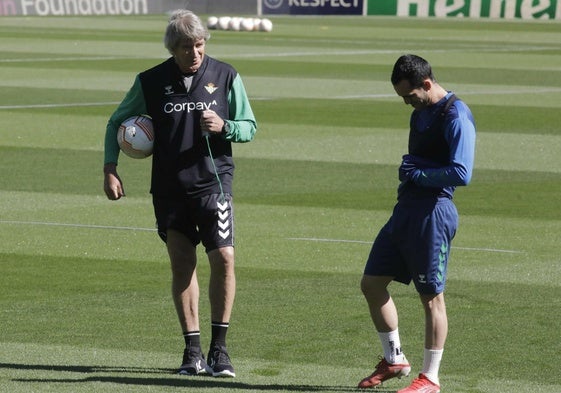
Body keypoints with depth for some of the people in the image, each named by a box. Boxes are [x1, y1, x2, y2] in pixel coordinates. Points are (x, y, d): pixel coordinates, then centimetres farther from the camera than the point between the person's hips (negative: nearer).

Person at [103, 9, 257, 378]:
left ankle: (219, 348, 0)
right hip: (169, 187, 1)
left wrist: (223, 126, -14)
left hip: (213, 180, -1)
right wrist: (110, 168, 2)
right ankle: (192, 350, 10)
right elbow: (117, 122, 13)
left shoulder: (226, 76, 0)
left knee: (223, 258, -11)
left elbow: (249, 127, 8)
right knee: (181, 263, 2)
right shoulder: (151, 82, 2)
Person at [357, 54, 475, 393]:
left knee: (431, 296, -1)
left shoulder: (456, 117, -14)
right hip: (406, 209, 10)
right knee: (372, 283, 11)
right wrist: (407, 169, 5)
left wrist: (417, 174, -13)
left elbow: (461, 173, -22)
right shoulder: (421, 113, 15)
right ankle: (394, 360, 24)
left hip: (433, 212, -10)